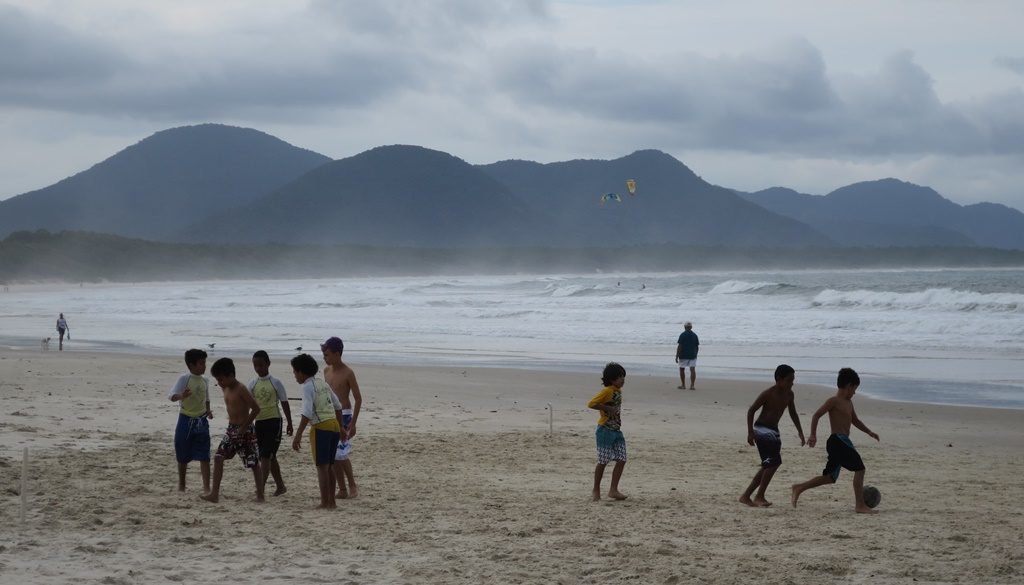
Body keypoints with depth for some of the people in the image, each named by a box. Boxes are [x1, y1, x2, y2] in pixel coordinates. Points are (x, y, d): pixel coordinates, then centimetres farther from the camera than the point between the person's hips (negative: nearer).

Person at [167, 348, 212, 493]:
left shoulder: (204, 381, 6)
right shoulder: (184, 379, -11)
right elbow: (172, 395, -22)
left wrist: (208, 410, 3)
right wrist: (181, 396, -44)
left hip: (201, 421, 4)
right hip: (186, 420, -3)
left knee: (204, 456, -6)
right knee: (183, 457, 10)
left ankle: (206, 487, -9)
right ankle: (181, 485, 28)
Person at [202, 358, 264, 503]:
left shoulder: (241, 389, -17)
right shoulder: (225, 388, 7)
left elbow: (256, 408, -19)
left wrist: (244, 426, -17)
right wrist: (232, 422, 10)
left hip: (245, 430, -8)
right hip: (231, 429, 8)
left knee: (254, 463, 0)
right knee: (218, 458, -1)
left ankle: (260, 495, 8)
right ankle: (215, 494, 0)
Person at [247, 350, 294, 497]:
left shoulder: (275, 383, -3)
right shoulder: (253, 384, 7)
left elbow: (284, 403, 1)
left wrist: (289, 424, 2)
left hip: (273, 421, -5)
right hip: (259, 422, 5)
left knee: (266, 456, -14)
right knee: (270, 457, 13)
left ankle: (261, 489, -19)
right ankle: (280, 486, 25)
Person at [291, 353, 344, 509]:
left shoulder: (308, 386, -10)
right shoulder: (323, 383, 15)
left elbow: (307, 413, -20)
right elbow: (338, 406, 22)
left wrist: (298, 436, -21)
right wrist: (340, 427, 32)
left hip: (321, 427, -8)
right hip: (334, 425, 8)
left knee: (322, 467, -2)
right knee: (329, 466, 14)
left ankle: (325, 502, -2)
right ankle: (331, 501, 17)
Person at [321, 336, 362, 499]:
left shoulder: (347, 373, -12)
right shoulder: (327, 371, 8)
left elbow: (358, 399, -11)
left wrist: (353, 423, -16)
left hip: (343, 415, -7)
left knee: (341, 454, -13)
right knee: (332, 456, 5)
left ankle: (353, 486, 3)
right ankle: (342, 490, 11)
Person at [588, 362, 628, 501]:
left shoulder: (618, 391, 10)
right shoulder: (607, 391, -16)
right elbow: (591, 404, -21)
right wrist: (607, 409, -21)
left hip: (617, 431, 8)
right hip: (605, 431, -8)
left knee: (621, 460, 1)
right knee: (603, 461, -1)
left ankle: (613, 490, 5)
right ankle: (596, 490, 11)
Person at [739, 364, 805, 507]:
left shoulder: (789, 394, 5)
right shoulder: (768, 394, -16)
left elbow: (793, 413, 19)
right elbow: (751, 410, -14)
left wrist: (800, 432, 13)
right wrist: (750, 432, -18)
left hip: (774, 431, 9)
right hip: (762, 430, -8)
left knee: (768, 466, 8)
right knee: (774, 462, -18)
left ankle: (746, 496, 16)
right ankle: (759, 496, -10)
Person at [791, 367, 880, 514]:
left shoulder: (848, 403, 20)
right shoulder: (834, 401, -8)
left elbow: (855, 420, 33)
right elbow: (816, 415, -12)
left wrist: (869, 432, 23)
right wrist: (813, 435, -21)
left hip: (843, 443, 10)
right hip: (837, 441, -10)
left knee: (830, 477, 13)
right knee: (859, 468, -13)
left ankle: (799, 488, 21)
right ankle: (860, 505, -12)